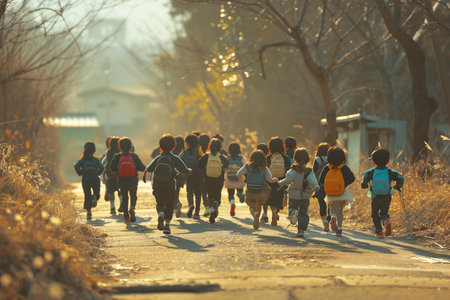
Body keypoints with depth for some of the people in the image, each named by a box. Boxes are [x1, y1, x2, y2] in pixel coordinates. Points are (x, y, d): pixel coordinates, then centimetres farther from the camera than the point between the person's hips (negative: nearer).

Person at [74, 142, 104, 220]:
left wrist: (80, 174, 4)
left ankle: (88, 211, -7)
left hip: (85, 179, 0)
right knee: (97, 194, 18)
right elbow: (101, 167, -8)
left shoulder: (82, 160, 9)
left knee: (87, 196, 8)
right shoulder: (96, 160, 9)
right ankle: (94, 198, -18)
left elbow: (76, 166, -9)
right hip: (95, 179, 0)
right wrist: (98, 173, 6)